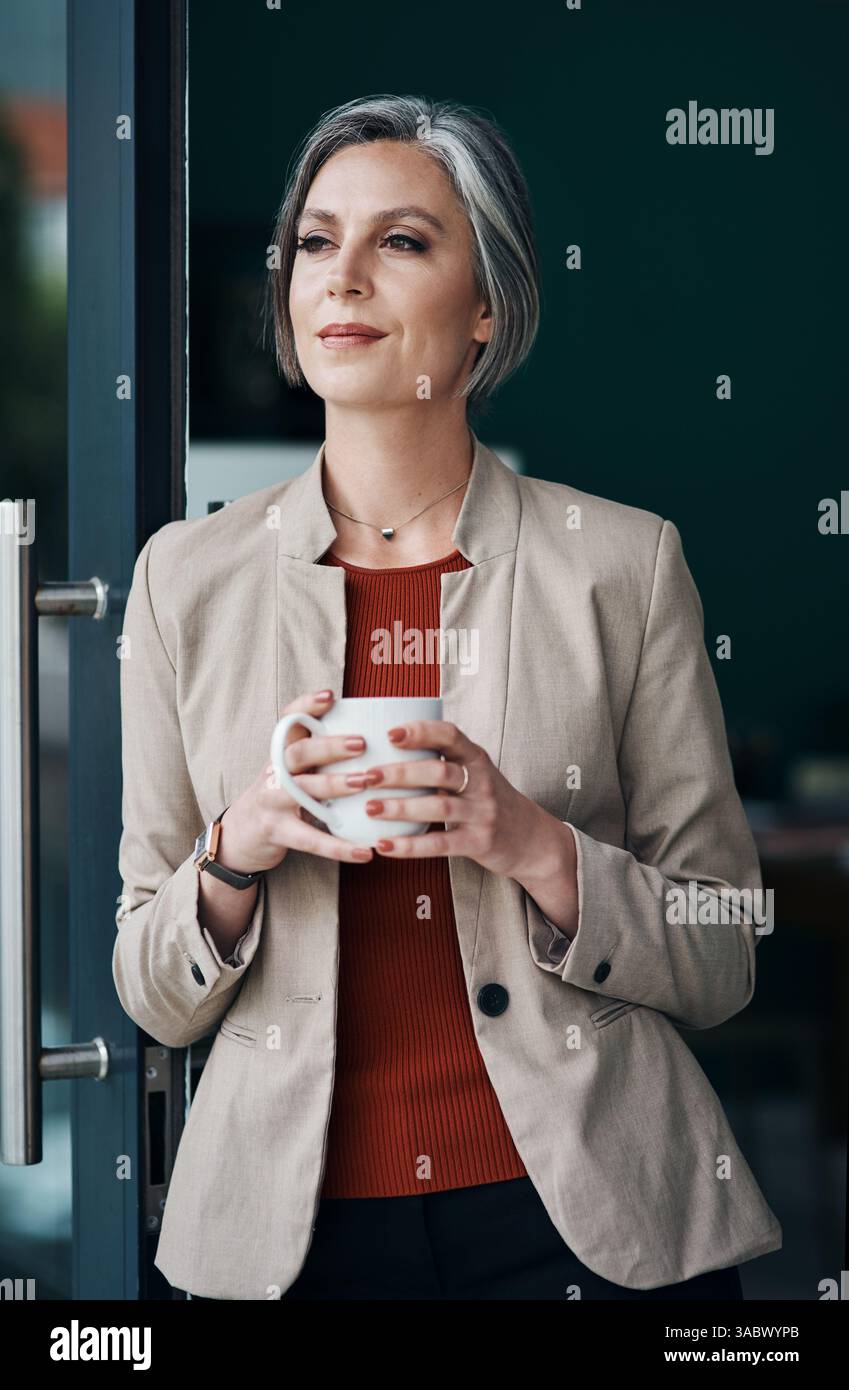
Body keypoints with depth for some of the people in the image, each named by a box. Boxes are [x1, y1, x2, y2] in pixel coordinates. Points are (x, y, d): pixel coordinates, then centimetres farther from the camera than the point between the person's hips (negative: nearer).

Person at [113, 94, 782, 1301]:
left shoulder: (624, 563, -3)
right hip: (295, 1225, 2)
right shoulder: (188, 576, 1)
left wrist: (534, 849, -17)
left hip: (583, 1214, -1)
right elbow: (154, 999, 4)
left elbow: (722, 963, -1)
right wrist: (238, 849, -15)